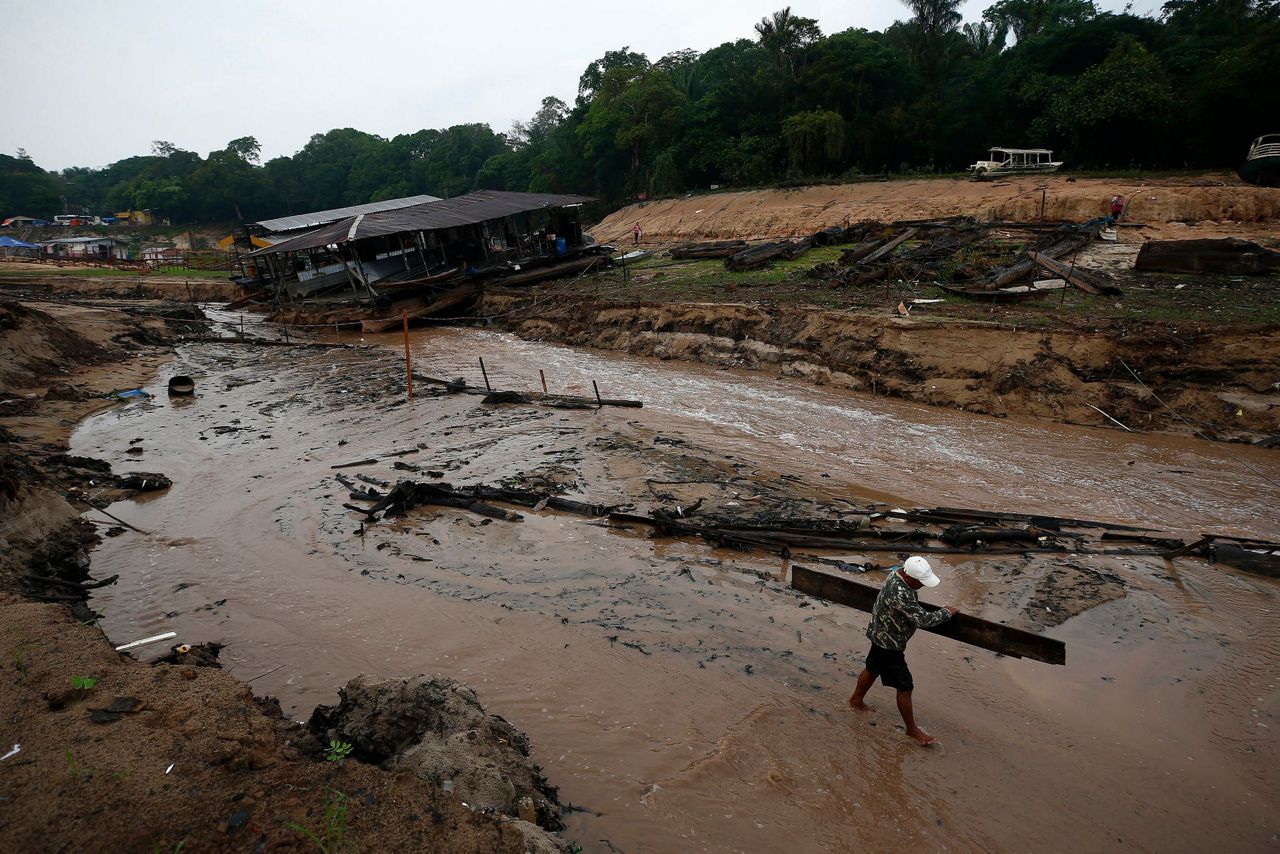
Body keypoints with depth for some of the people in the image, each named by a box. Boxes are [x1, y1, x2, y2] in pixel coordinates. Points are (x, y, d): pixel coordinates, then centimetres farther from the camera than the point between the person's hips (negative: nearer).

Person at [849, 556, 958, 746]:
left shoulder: (897, 574, -8)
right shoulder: (899, 594, -38)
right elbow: (923, 620, -32)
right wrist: (947, 612, -18)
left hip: (881, 636, 10)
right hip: (889, 644, -10)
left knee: (872, 669, 29)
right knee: (905, 687, 4)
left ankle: (856, 700, 50)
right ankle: (912, 729, 21)